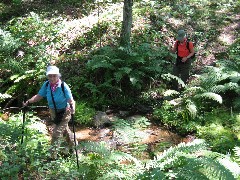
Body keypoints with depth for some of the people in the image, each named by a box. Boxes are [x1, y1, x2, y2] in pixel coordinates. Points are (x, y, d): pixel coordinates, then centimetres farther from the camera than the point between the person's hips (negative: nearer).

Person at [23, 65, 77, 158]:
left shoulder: (63, 86, -27)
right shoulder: (46, 85, -14)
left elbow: (71, 100, -29)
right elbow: (39, 96, -9)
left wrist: (72, 108, -49)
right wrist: (28, 102, -22)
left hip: (64, 113, -6)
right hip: (53, 112, 6)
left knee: (57, 133, -10)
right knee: (64, 129, 26)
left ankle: (53, 155, 1)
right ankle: (73, 144, 52)